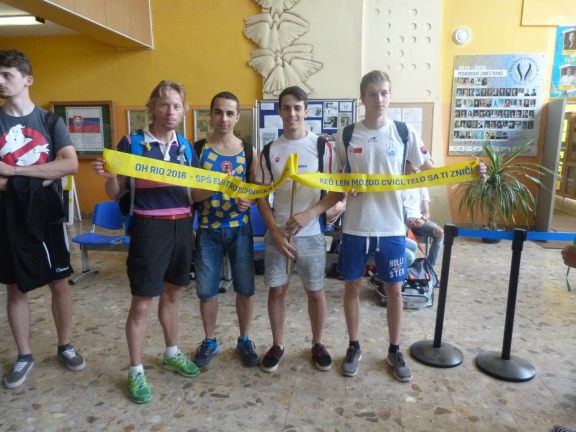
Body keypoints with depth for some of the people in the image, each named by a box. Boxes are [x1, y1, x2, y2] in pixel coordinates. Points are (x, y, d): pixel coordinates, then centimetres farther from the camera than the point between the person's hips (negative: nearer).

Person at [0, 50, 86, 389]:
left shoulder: (51, 122, 1)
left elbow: (71, 165, -14)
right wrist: (35, 177, -18)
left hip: (47, 215, -1)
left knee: (60, 283, 7)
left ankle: (65, 346, 25)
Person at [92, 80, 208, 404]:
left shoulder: (186, 147, 6)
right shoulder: (131, 143, -7)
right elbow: (116, 193, -3)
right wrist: (108, 176, -23)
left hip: (182, 225, 5)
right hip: (149, 227, -4)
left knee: (172, 294, 19)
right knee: (142, 303, 2)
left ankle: (172, 353, 38)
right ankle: (136, 372, 21)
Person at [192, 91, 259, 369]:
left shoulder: (249, 151, 1)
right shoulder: (198, 150, 1)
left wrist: (249, 200, -16)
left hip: (240, 229, 0)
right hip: (207, 231, 0)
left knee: (245, 289, 8)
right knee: (206, 290, 9)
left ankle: (244, 340, 29)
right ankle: (210, 342, 31)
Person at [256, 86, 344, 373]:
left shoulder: (323, 147, -4)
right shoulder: (269, 151, 2)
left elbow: (337, 190, -4)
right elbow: (261, 196, 3)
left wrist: (309, 214, -17)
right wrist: (276, 232, -7)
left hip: (311, 234, -1)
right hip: (277, 234, 2)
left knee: (315, 292, 9)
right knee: (276, 291, 9)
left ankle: (317, 344, 31)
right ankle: (277, 344, 29)